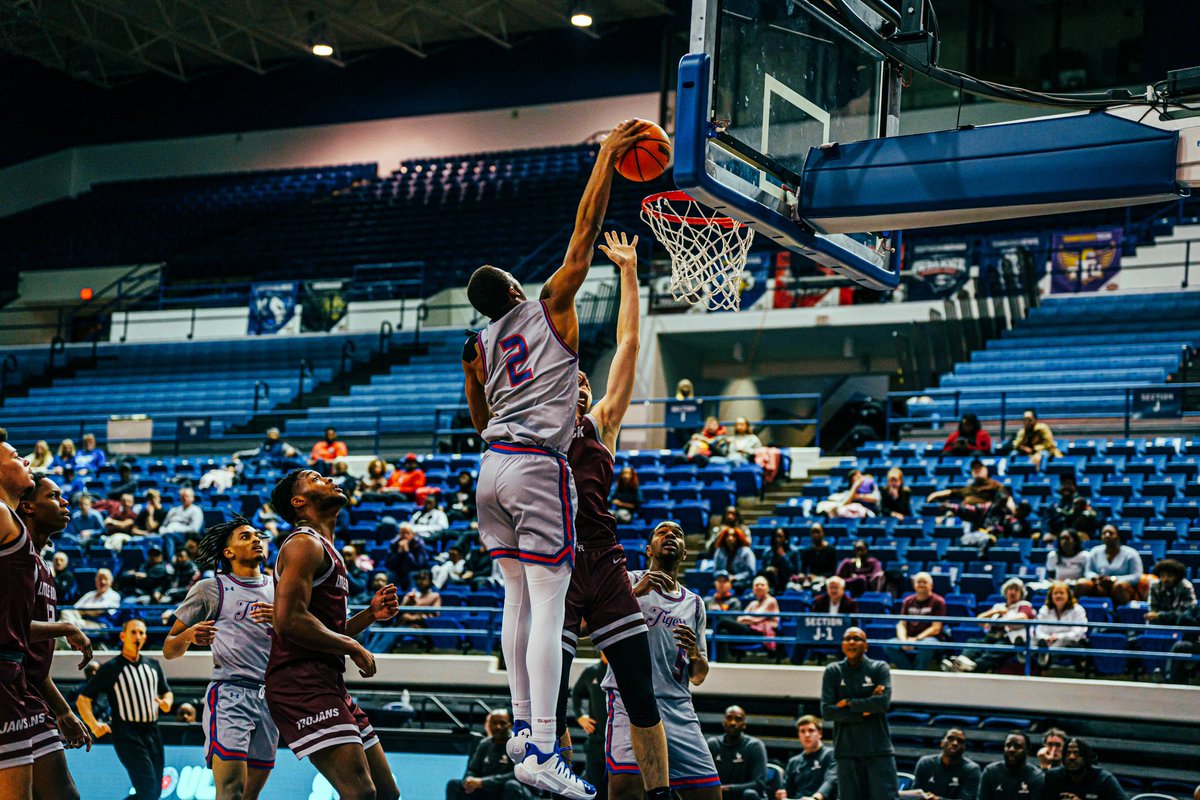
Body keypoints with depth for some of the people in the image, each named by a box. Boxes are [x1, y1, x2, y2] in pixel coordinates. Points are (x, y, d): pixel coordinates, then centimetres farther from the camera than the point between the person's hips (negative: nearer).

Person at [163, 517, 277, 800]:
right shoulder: (210, 588, 4)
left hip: (269, 699, 5)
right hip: (229, 696, -5)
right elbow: (169, 650, 5)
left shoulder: (277, 589, 16)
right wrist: (189, 635, -18)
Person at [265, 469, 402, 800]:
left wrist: (370, 615, 13)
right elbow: (289, 620, -20)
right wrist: (353, 648, -11)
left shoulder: (325, 550, 25)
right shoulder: (304, 543, -7)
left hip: (328, 684, 10)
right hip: (300, 683, -10)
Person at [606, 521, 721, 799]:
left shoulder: (694, 603, 23)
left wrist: (695, 653, 0)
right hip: (631, 700, -5)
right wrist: (634, 593, -18)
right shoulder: (628, 581, 8)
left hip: (679, 710, 5)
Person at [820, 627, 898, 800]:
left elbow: (884, 702, -13)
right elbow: (827, 711, -5)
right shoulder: (833, 672, 6)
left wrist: (848, 703, -7)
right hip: (847, 751, 1)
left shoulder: (879, 668, 3)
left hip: (878, 749, -1)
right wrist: (865, 710, -9)